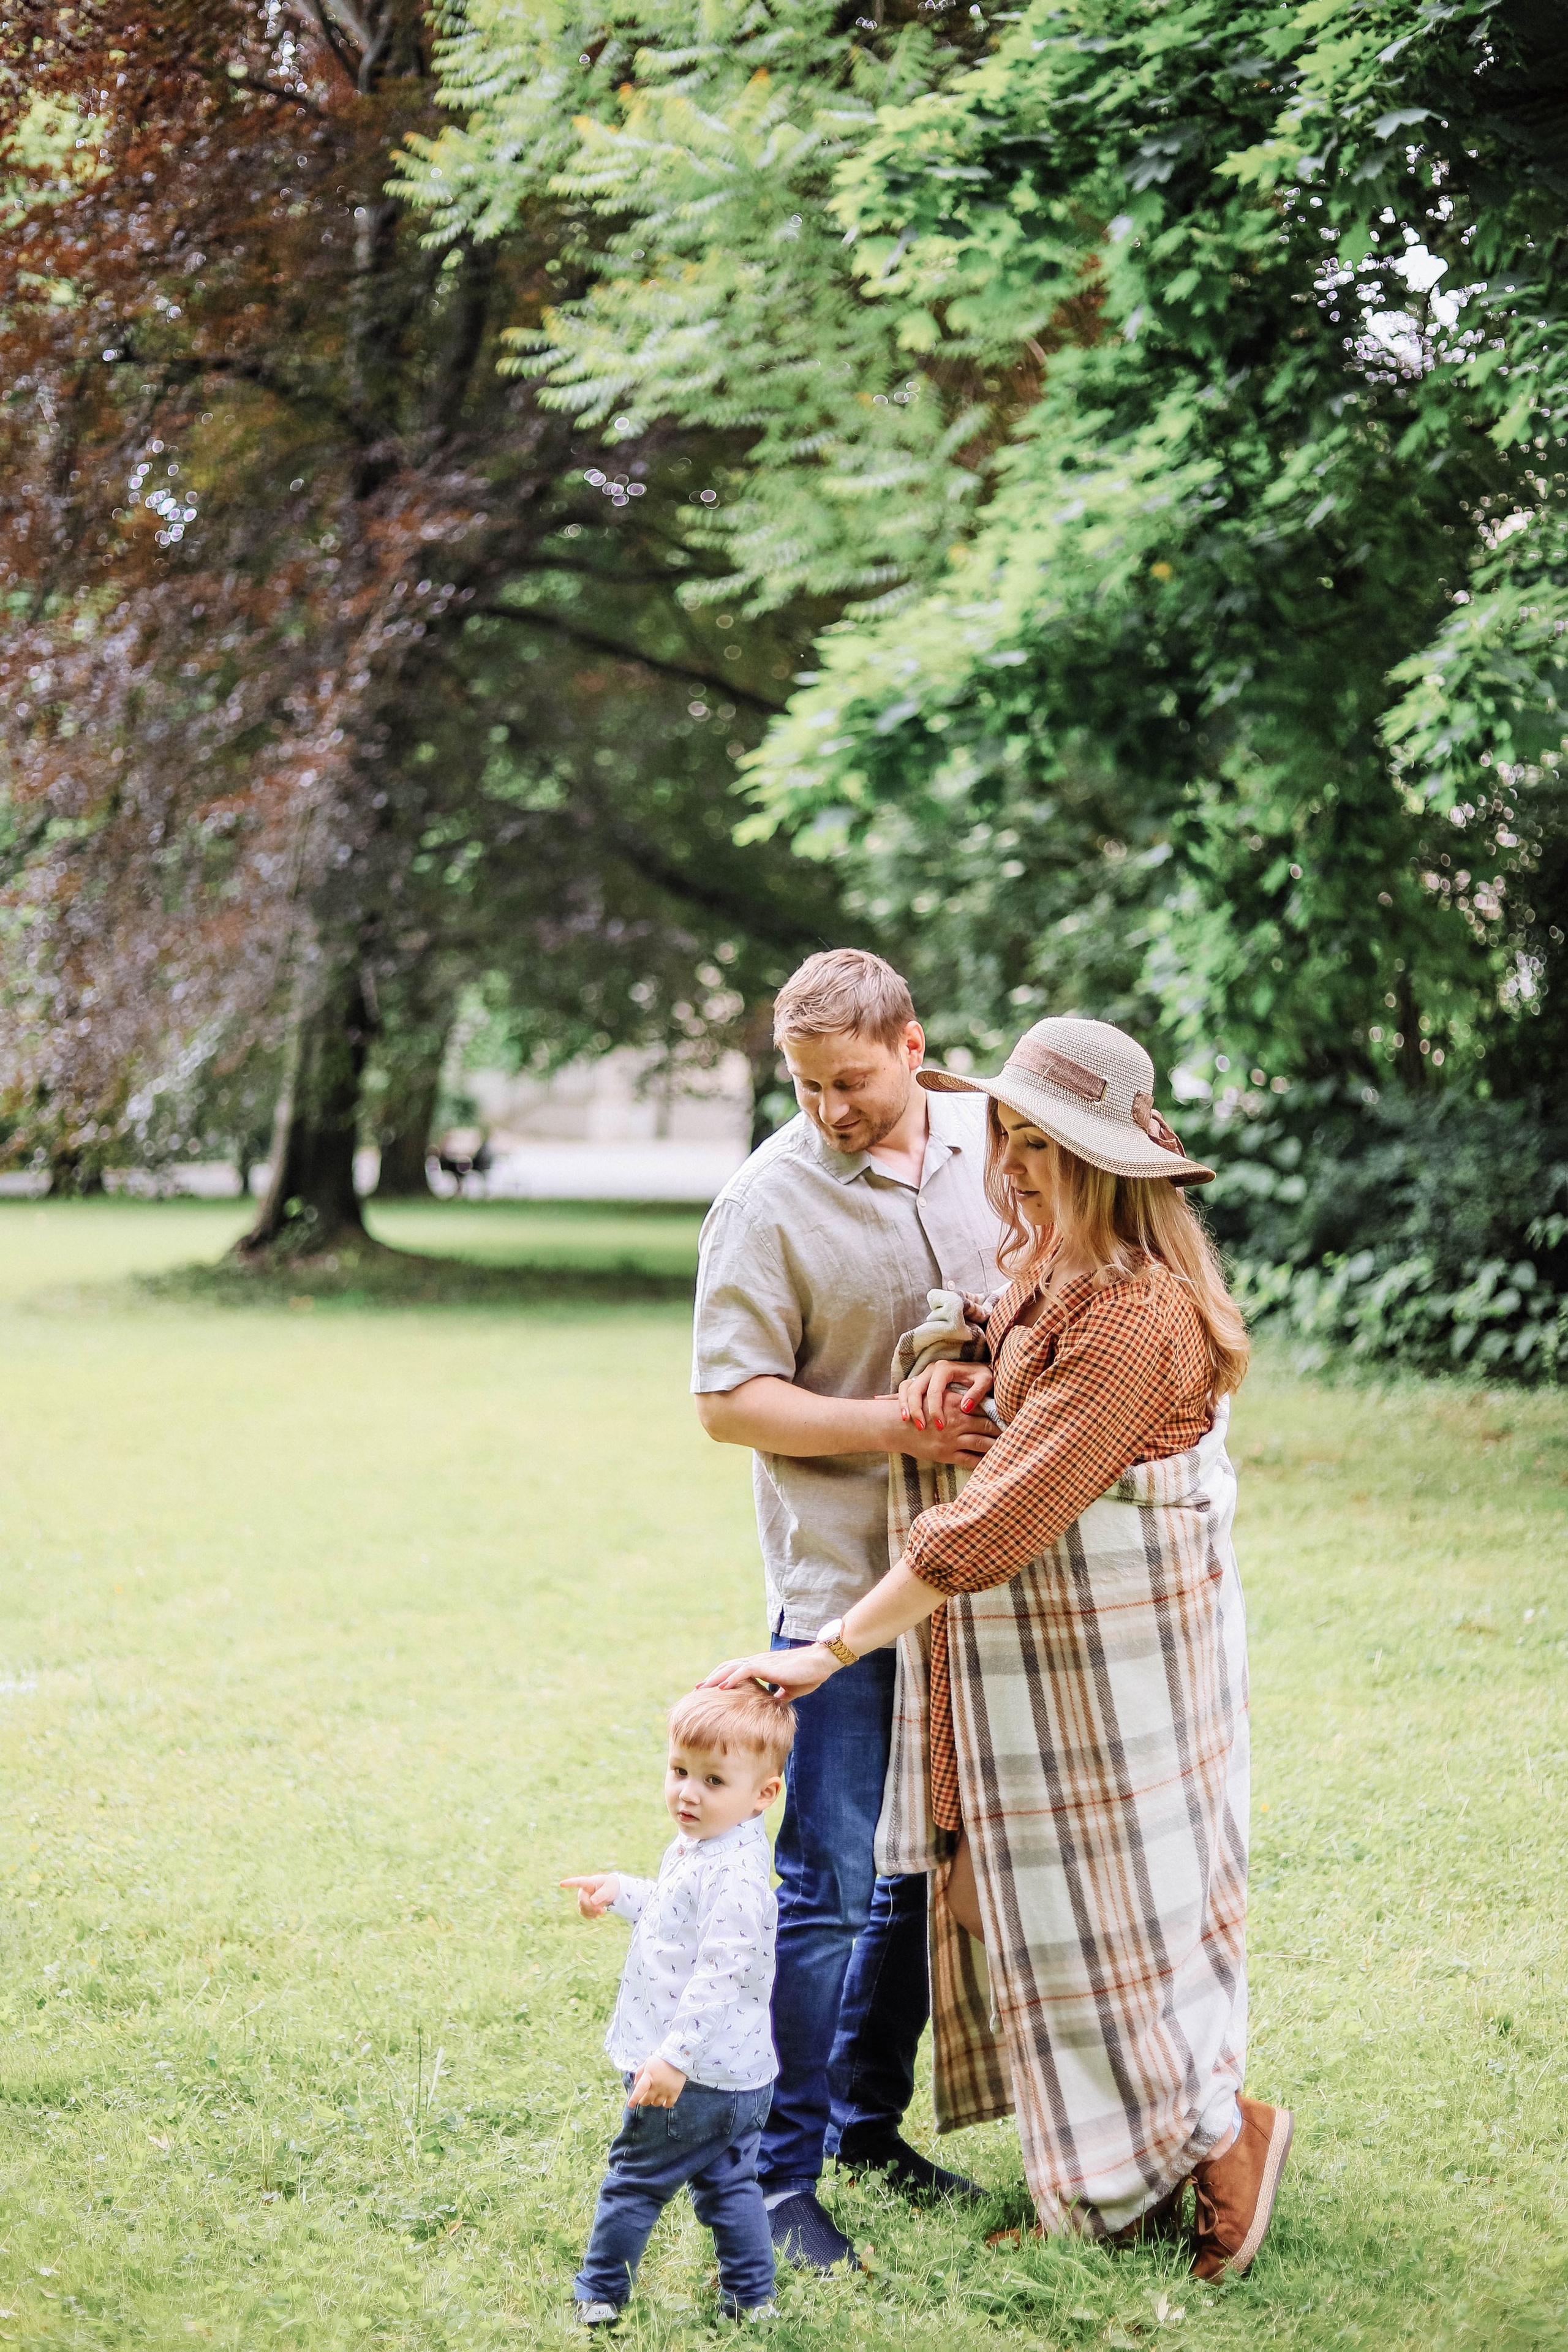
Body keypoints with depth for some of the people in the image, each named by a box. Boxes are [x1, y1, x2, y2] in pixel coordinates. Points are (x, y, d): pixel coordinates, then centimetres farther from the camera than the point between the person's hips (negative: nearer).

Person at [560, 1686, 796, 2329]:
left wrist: (675, 2056, -31)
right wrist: (619, 1891, 23)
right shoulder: (697, 1850, 6)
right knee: (728, 2184, 18)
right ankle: (751, 2298, 27)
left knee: (633, 2181, 7)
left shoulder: (735, 1877, -27)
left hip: (697, 2076, -10)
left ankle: (599, 2295, 21)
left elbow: (720, 1977, -30)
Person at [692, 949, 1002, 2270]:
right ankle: (778, 2173, 5)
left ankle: (871, 2119, 29)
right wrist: (893, 1427, -22)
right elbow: (731, 1401, -12)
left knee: (926, 1871, 15)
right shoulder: (769, 1203, -11)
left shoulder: (989, 1146, 4)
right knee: (829, 1887, -5)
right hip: (841, 1584, -6)